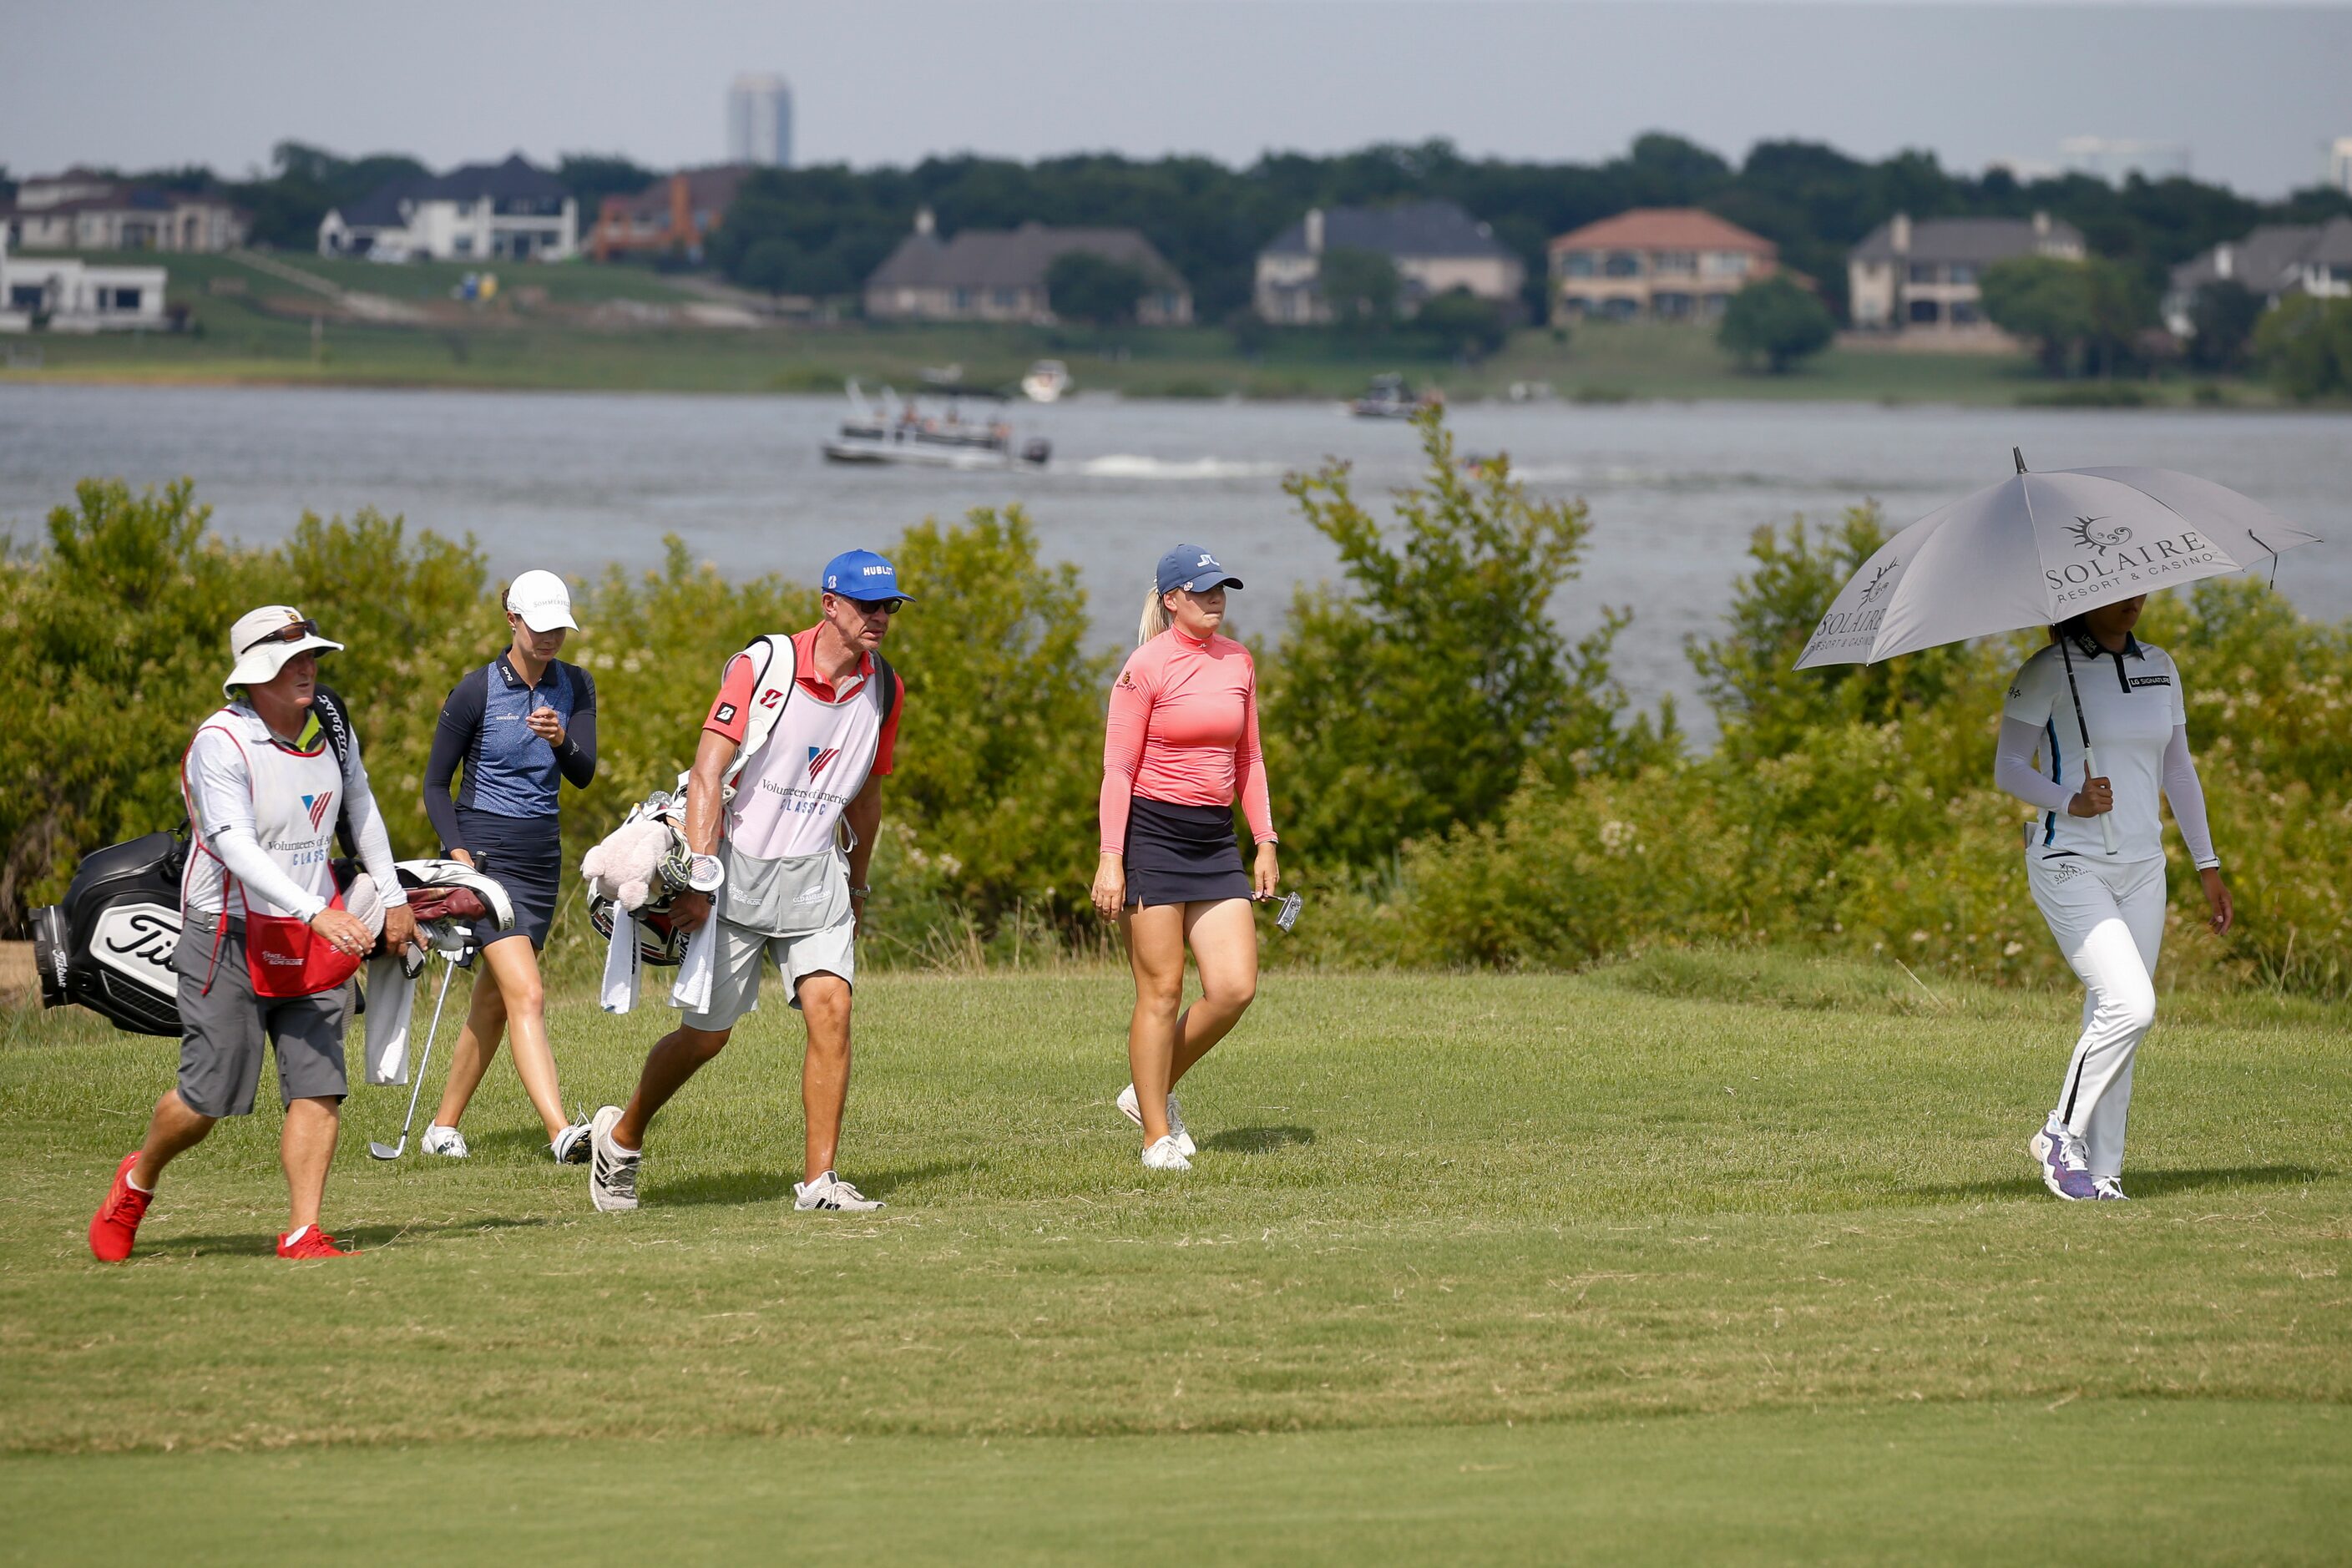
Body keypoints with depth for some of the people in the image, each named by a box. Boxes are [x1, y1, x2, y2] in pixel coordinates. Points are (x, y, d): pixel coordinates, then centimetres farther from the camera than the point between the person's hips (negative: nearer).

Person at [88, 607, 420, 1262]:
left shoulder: (330, 727, 4)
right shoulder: (221, 743, -18)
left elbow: (361, 811, 22)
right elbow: (236, 845, -28)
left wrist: (393, 899, 25)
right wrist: (317, 912, -37)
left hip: (312, 939, 6)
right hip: (230, 940, -6)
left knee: (319, 1086, -6)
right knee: (209, 1094, -1)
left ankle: (303, 1233, -5)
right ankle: (138, 1179, 27)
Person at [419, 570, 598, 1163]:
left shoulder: (575, 686, 4)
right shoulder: (477, 690, -9)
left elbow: (583, 775, -8)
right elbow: (434, 783, -3)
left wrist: (561, 740, -29)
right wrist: (458, 852, -16)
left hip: (541, 854, 6)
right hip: (484, 852, -6)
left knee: (495, 999, 12)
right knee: (527, 994, -19)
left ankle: (444, 1125, 25)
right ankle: (561, 1132, -31)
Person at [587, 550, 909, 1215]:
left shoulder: (885, 689, 4)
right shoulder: (764, 665, -12)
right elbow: (707, 774, -14)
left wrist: (856, 886, 24)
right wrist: (700, 878, -21)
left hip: (813, 874, 4)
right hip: (740, 867, -4)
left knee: (830, 1006, -15)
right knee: (705, 1035, 3)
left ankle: (819, 1178, -12)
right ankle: (621, 1137, 28)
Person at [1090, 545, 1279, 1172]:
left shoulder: (1236, 661, 11)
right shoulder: (1147, 668, -8)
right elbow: (1118, 768, -9)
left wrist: (1264, 840, 13)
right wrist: (1110, 858, -15)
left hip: (1215, 839, 6)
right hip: (1152, 832, -6)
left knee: (1235, 986, -4)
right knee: (1162, 990, -4)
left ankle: (1151, 1092, 16)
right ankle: (1157, 1136, 6)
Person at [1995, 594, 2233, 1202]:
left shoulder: (2160, 668, 11)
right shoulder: (2049, 672, -7)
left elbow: (2179, 770, 19)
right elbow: (2009, 768, -7)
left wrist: (2208, 866, 18)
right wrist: (2072, 802, -24)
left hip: (2141, 869, 6)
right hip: (2069, 866, -6)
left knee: (2113, 1018, 4)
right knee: (2131, 1004, -20)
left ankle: (2103, 1173, 8)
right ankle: (2061, 1134, -4)